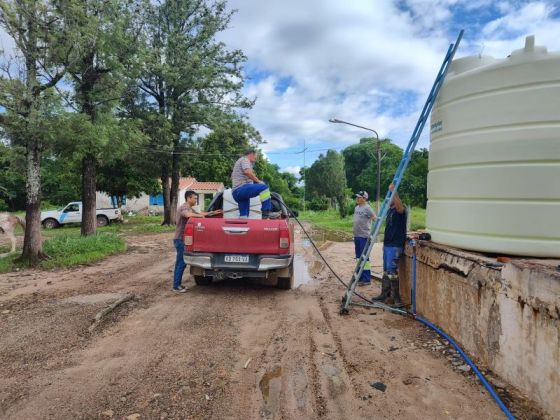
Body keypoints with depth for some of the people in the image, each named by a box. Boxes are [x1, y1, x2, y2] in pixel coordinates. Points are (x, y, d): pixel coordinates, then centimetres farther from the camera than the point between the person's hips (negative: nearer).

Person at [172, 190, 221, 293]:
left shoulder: (190, 208, 15)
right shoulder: (184, 208, -16)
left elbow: (200, 213, 28)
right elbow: (188, 215, -39)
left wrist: (213, 213, 24)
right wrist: (200, 216, -25)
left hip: (181, 239, 10)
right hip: (180, 239, -10)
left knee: (180, 263, 14)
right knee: (181, 263, -6)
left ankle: (178, 284, 21)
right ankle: (176, 286, 0)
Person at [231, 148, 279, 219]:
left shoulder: (240, 161, 32)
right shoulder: (244, 159, 0)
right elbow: (247, 172, -21)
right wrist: (258, 181, -10)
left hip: (236, 193, 11)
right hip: (241, 188, -11)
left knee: (243, 216, 8)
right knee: (264, 187, -23)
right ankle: (266, 212, -30)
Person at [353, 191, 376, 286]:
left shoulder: (367, 208, -13)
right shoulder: (356, 207, 13)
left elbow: (375, 219, -17)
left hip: (364, 236, -9)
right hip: (356, 236, 9)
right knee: (358, 257, 16)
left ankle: (367, 279, 1)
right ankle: (360, 276, 27)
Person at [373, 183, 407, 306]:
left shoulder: (400, 209, -11)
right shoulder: (390, 210, 15)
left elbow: (399, 205, -38)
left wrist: (393, 190, -38)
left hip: (395, 245, -9)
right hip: (387, 244, 9)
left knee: (392, 270, -10)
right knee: (386, 270, 15)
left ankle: (396, 298, -2)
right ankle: (385, 294, 24)